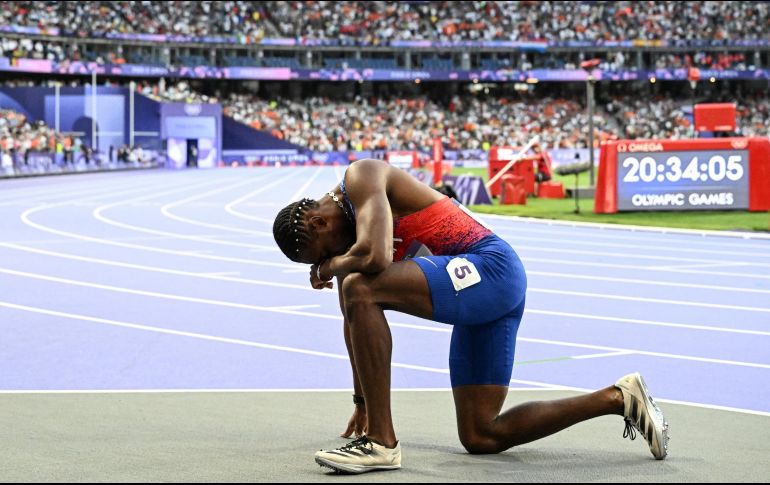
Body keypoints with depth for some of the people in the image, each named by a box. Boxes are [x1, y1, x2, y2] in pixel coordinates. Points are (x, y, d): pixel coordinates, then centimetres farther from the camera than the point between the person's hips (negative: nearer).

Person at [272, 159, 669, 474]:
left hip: (489, 268, -11)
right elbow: (360, 324, 26)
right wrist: (361, 399, 31)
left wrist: (328, 266, -7)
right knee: (480, 437, 10)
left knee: (358, 288, -26)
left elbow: (374, 257, -28)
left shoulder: (360, 178, -10)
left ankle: (382, 442, -23)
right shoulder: (352, 221, 19)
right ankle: (617, 398, 16)